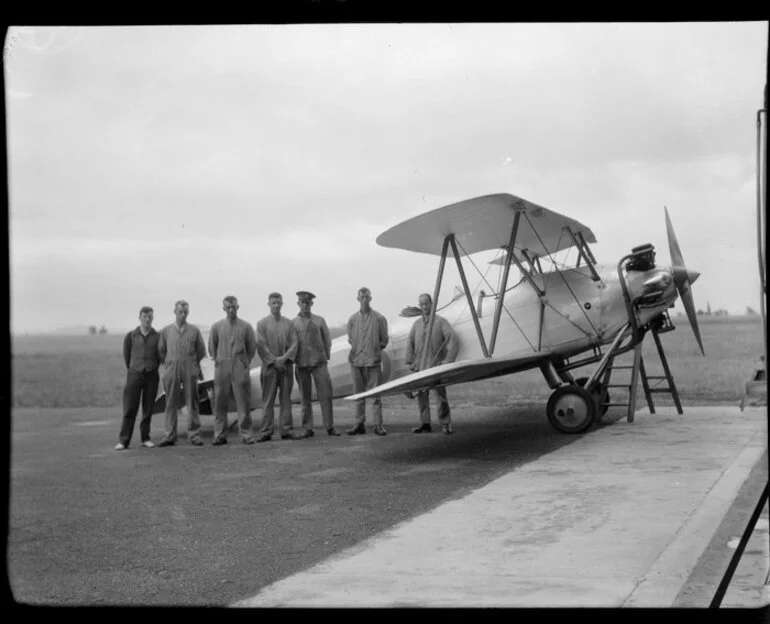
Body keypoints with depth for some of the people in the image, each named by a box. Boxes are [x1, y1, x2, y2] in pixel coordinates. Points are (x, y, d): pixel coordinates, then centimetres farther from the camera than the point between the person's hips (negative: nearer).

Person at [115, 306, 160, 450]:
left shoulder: (157, 336, -1)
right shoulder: (131, 336, 0)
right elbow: (126, 355, 13)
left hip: (151, 376, 0)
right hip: (134, 374, 0)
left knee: (148, 409, 4)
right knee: (129, 408, -2)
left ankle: (145, 438, 14)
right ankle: (124, 440, -1)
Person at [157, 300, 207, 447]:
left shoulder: (194, 330, 4)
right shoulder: (166, 331, 5)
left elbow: (201, 351, 10)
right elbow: (160, 351, 11)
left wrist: (192, 365, 11)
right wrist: (168, 365, 9)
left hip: (190, 371, 0)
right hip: (171, 372, 1)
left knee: (192, 404, 0)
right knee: (171, 404, 3)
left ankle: (194, 435, 5)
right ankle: (169, 436, 9)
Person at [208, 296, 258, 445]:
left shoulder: (246, 326, 2)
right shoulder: (216, 326, 5)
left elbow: (252, 347, 9)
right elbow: (211, 347, 13)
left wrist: (246, 362, 7)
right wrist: (218, 361, 9)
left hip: (240, 370, -1)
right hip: (221, 370, 1)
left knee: (243, 403, -1)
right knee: (220, 404, 3)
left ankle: (246, 435, 4)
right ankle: (220, 436, 10)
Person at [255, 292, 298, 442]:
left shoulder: (289, 323, 9)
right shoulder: (262, 323, 3)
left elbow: (294, 344, 3)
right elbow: (261, 346, -3)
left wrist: (284, 358, -12)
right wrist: (274, 361, -10)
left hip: (286, 366, 2)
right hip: (269, 367, -2)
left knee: (286, 399, 4)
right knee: (268, 400, -1)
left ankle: (287, 431, 6)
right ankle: (266, 432, 0)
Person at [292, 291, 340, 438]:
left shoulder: (319, 320, 7)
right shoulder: (293, 323, 6)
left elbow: (327, 340, 11)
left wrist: (326, 357, 7)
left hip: (319, 362, 0)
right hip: (301, 364, 0)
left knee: (325, 394, -3)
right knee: (305, 397, 3)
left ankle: (329, 427, 4)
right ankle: (307, 429, 8)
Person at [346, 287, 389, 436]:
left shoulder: (379, 318, 1)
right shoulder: (352, 319, 8)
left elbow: (384, 340, 8)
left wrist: (375, 349, 2)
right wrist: (358, 349, 8)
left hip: (373, 361, -2)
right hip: (356, 361, 3)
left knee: (376, 394, -3)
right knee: (358, 394, 7)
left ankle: (378, 425, 1)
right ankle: (359, 424, 12)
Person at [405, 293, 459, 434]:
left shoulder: (441, 321, -2)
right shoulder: (417, 323, 12)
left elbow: (452, 339, -10)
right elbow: (410, 342, 14)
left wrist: (449, 359, -18)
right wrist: (409, 361, 6)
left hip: (436, 365, -4)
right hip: (420, 366, 4)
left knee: (441, 394, -7)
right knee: (421, 395, 5)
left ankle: (446, 423, 0)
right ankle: (425, 424, 12)